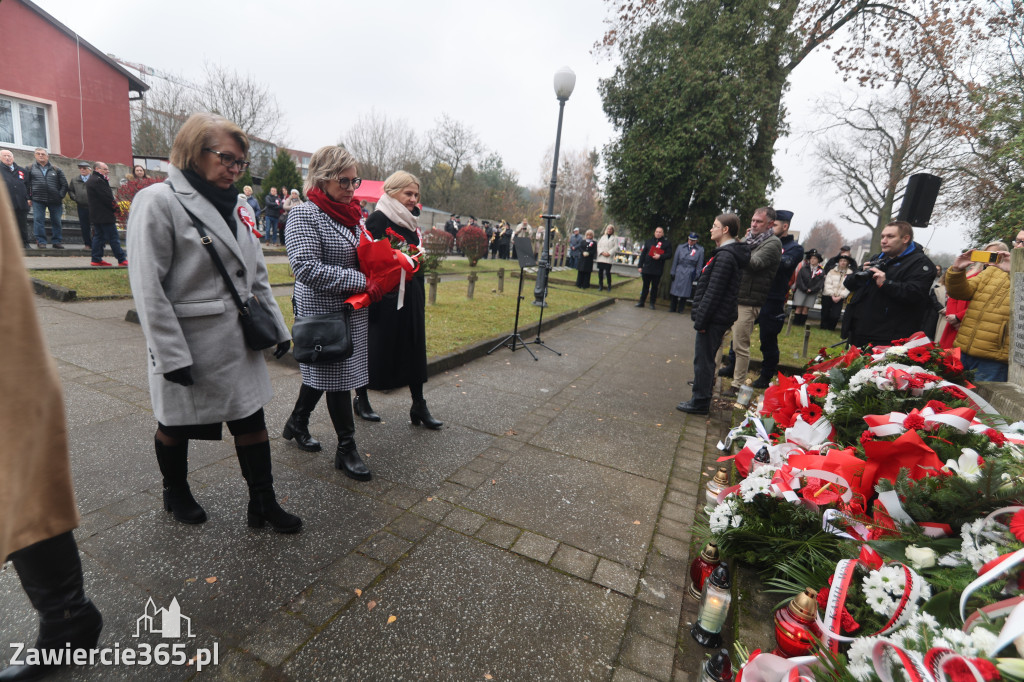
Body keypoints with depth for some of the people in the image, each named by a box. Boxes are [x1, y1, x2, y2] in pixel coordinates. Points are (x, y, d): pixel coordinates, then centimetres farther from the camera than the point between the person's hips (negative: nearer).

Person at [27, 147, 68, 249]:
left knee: (56, 221, 4)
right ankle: (41, 241, -1)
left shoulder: (56, 170, 11)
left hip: (54, 200, 0)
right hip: (38, 200, 0)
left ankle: (57, 241, 11)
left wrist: (61, 196, -2)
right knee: (38, 220, -4)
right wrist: (29, 197, 0)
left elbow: (64, 184, 9)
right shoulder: (30, 169, 10)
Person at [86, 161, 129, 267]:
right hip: (105, 215, -10)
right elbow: (107, 197, -19)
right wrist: (115, 207, -7)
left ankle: (96, 259, 12)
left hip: (95, 214, 10)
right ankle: (122, 260, -6)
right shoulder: (98, 180, -15)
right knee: (113, 237, -8)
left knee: (98, 236, 12)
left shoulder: (90, 180, 19)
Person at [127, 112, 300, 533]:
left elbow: (256, 274, 12)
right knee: (177, 423, 15)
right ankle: (175, 493, 41)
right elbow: (148, 286, -15)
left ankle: (262, 505, 21)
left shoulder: (236, 206, 9)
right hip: (189, 342, -5)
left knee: (252, 418, 8)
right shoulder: (159, 202, -11)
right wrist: (171, 354, -18)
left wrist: (276, 325, 9)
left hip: (238, 339, 6)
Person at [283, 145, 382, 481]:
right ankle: (346, 449, 16)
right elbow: (308, 269, -24)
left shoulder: (352, 214, 10)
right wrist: (362, 282, -25)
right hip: (323, 312, -7)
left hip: (352, 310, 7)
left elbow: (363, 258, 22)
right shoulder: (305, 214, -13)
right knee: (337, 376, 1)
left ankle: (297, 424, 41)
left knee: (321, 372, 20)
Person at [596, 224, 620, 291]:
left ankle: (609, 286, 5)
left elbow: (616, 247, -1)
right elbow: (599, 246, 9)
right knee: (600, 271, 0)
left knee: (608, 272, -9)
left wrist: (609, 253, -13)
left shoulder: (615, 238, 8)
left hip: (609, 258, -3)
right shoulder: (602, 237, 16)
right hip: (601, 257, 3)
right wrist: (602, 252, -8)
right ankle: (600, 285, 11)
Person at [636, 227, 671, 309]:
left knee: (655, 286, 6)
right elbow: (643, 254, 9)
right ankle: (641, 302, 16)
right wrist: (640, 266, 4)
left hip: (657, 270, -2)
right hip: (646, 268, 2)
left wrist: (660, 256, -19)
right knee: (645, 286, 9)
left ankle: (652, 303, 15)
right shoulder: (648, 241, 10)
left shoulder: (666, 243, 3)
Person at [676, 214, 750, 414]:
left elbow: (713, 292, -22)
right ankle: (702, 397, 29)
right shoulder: (727, 253, 15)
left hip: (714, 319, -10)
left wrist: (701, 320, -19)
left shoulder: (725, 257, -18)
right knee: (706, 358, 17)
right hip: (718, 318, 10)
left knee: (703, 359, -2)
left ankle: (700, 402, 7)